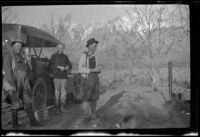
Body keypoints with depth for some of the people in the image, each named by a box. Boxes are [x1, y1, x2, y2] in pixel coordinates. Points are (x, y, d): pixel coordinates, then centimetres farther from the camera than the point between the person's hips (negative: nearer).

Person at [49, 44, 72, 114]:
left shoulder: (65, 56, 14)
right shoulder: (54, 56, 3)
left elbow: (70, 65, 14)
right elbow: (51, 65, -9)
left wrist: (67, 67, -8)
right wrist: (59, 67, -18)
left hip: (64, 76, 3)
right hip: (57, 76, -3)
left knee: (63, 92, 1)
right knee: (57, 92, -2)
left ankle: (61, 107, 10)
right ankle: (57, 108, 5)